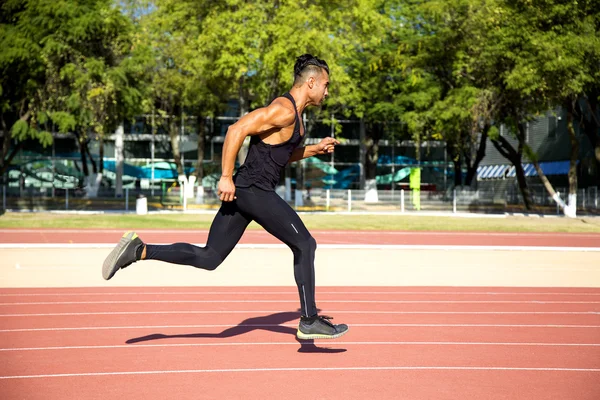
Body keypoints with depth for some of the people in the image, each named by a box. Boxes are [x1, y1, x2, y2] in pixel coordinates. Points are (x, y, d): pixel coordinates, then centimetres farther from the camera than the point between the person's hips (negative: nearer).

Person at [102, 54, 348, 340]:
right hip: (255, 190, -10)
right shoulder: (284, 110, -13)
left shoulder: (293, 114, 19)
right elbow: (237, 130, -22)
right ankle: (309, 322, 7)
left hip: (241, 190, 10)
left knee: (209, 257, 8)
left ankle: (138, 250, 1)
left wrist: (316, 149, 19)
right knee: (304, 245, 0)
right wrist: (226, 177, -23)